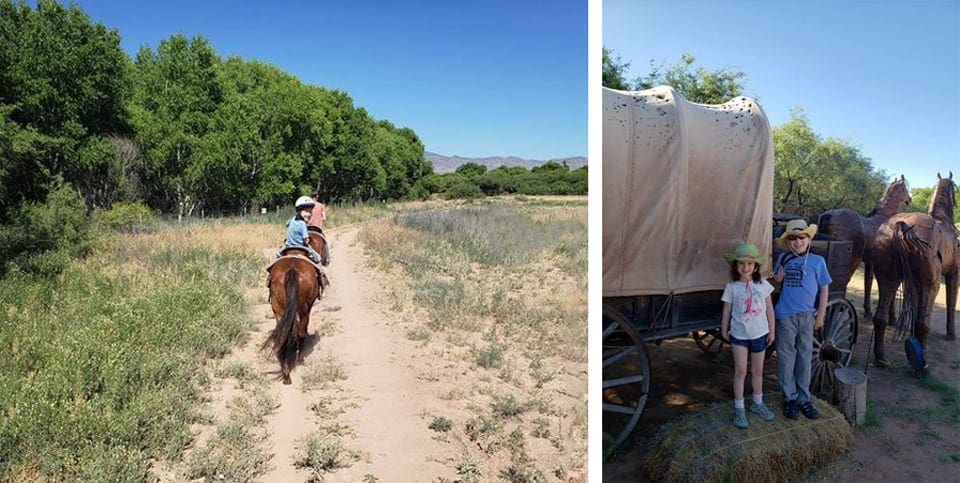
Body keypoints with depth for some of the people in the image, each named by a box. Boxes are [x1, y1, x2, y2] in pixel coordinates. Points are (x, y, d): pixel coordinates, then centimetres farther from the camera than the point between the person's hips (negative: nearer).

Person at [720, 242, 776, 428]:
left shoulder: (762, 284, -3)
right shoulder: (732, 286, -7)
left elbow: (769, 308, 4)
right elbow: (726, 310, 1)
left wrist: (772, 330, 6)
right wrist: (724, 331, 7)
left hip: (759, 333, 2)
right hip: (739, 334, -2)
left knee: (757, 371, 15)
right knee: (740, 371, 0)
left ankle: (757, 403, 33)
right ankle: (739, 409, 10)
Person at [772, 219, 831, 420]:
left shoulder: (817, 261, 1)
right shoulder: (784, 258, 4)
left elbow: (824, 289, 5)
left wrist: (821, 315, 1)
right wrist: (778, 276, -6)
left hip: (807, 316, 0)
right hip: (785, 315, 0)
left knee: (805, 357, 9)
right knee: (786, 357, 5)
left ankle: (803, 398, 20)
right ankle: (789, 398, 17)